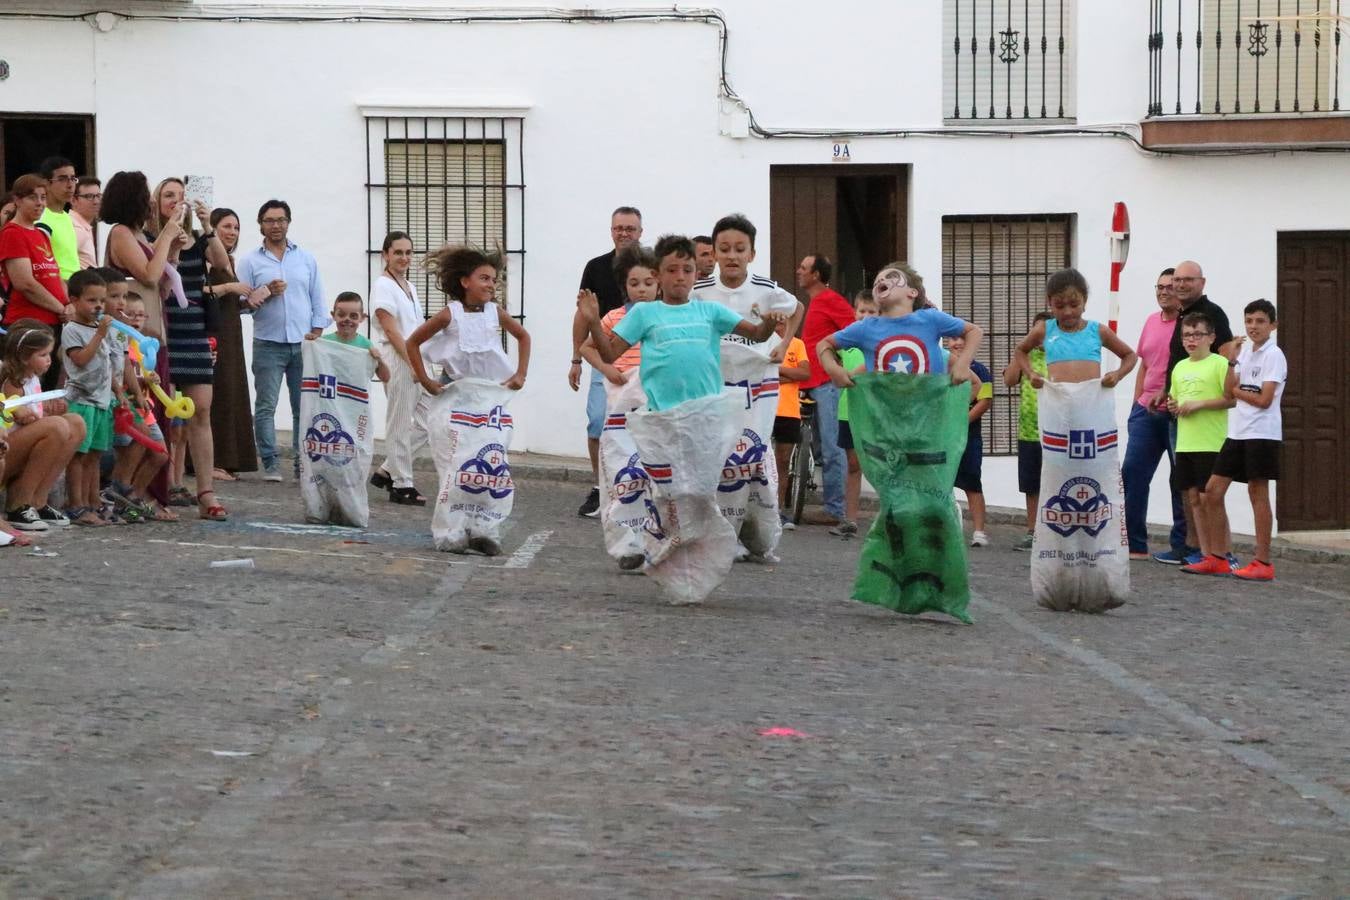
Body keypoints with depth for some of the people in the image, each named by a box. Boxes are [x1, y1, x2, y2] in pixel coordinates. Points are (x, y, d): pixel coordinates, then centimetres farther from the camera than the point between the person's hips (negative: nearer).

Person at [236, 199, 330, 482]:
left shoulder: (306, 260, 13)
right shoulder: (251, 261, 6)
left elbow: (318, 301, 12)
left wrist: (316, 335, 2)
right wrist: (267, 293, -14)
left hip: (303, 343, 2)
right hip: (268, 344, -2)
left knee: (304, 407, 0)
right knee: (266, 406, -4)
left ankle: (303, 462, 4)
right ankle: (270, 463, -1)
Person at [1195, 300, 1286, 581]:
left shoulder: (1273, 355, -8)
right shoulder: (1245, 350, 14)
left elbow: (1264, 399, -14)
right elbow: (1230, 392, 6)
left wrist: (1237, 390, -1)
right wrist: (1232, 361, -4)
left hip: (1262, 433, -8)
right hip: (1237, 432, 8)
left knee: (1257, 491, -5)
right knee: (1213, 489, 4)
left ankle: (1263, 563, 0)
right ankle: (1219, 557, 11)